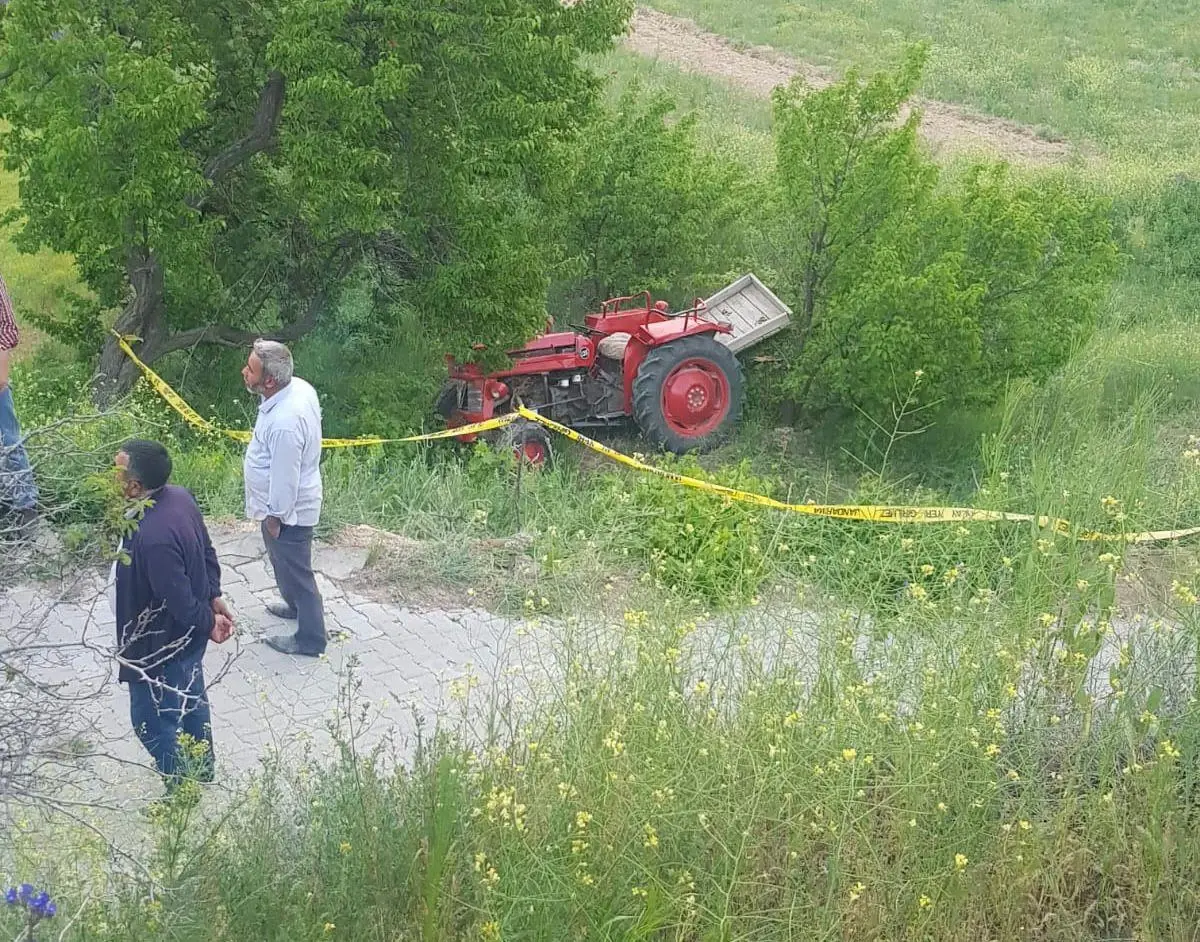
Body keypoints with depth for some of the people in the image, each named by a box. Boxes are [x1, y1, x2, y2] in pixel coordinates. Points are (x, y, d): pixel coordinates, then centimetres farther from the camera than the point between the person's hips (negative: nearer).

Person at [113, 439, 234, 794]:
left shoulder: (152, 537, -39)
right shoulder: (179, 497, -11)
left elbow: (179, 601, -28)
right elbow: (207, 551, 4)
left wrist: (208, 624, -11)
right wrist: (214, 597, 14)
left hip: (162, 644, -9)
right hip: (187, 634, 9)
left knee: (152, 720, 13)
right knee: (190, 698, 29)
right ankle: (202, 766, 51)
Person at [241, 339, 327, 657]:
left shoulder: (284, 423, -39)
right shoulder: (298, 387, -10)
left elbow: (284, 477, -28)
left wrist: (275, 516, -13)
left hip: (287, 511, -9)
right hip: (293, 504, 9)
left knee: (295, 571, 10)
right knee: (284, 563, 31)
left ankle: (310, 639, 28)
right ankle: (297, 605, 55)